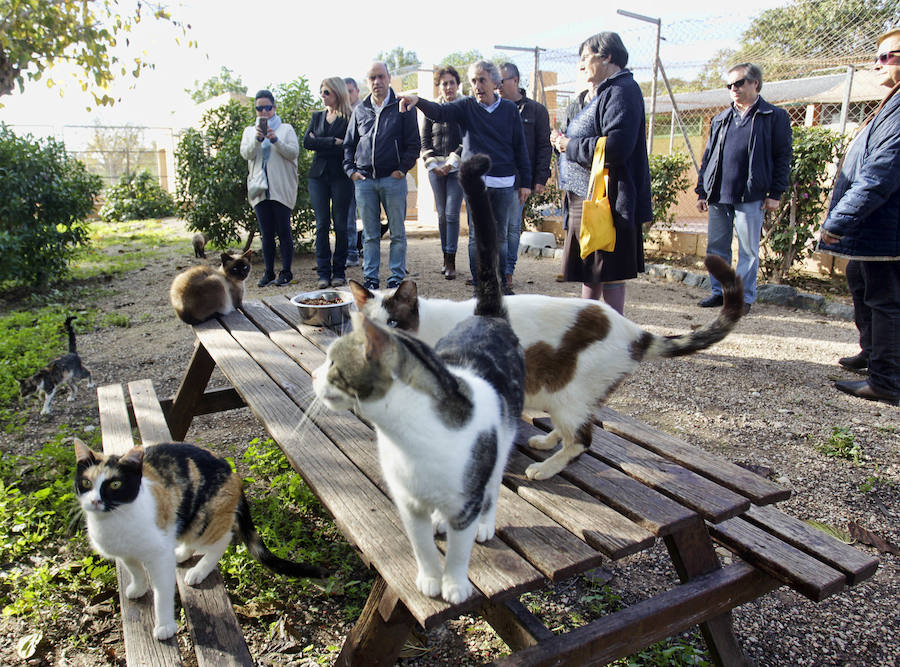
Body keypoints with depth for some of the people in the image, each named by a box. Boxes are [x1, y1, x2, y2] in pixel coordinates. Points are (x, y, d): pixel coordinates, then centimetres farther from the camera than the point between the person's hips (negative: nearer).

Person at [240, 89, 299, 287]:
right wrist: (257, 139, -15)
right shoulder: (250, 131, 18)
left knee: (283, 231, -5)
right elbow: (246, 154, 2)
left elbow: (294, 152, -3)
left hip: (281, 188, -2)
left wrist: (276, 140, -17)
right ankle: (268, 272, 7)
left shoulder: (286, 129, 11)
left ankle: (286, 271, 1)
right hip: (260, 189, 3)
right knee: (266, 233, 3)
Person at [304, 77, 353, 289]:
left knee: (340, 224, 0)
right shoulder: (317, 116, 17)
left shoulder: (350, 118, 1)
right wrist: (334, 142, -7)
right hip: (318, 176, 4)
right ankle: (323, 273, 5)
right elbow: (307, 142, 3)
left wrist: (320, 144, -6)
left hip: (340, 176, -4)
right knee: (322, 224, 1)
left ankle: (339, 271, 8)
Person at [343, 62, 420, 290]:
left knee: (398, 232, 2)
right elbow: (349, 144, 18)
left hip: (393, 179, -3)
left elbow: (414, 143, 2)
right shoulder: (360, 111, 14)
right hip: (364, 180, 3)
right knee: (370, 234, 7)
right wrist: (350, 169, 6)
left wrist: (402, 169, -7)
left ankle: (397, 277, 10)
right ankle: (370, 277, 14)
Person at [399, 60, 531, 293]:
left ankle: (501, 283, 18)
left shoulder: (509, 109, 7)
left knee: (500, 236, 8)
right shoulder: (466, 106, 4)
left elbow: (520, 146, 9)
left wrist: (525, 181, 7)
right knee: (476, 235, 0)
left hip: (505, 182, 1)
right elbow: (440, 112, -13)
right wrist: (418, 101, -34)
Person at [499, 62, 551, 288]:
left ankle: (507, 270, 9)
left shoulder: (536, 110, 6)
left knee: (513, 225, 2)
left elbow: (544, 147, 4)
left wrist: (540, 179, -4)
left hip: (520, 177, -2)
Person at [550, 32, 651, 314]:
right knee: (588, 270, 16)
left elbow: (616, 147, -24)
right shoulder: (590, 96, 19)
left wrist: (570, 146, -13)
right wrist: (563, 140, 4)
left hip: (607, 199, -10)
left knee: (610, 274, -3)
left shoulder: (622, 90, -11)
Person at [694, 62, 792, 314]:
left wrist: (775, 193, -6)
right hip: (718, 196, 5)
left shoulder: (775, 117, 3)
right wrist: (702, 191, 11)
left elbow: (783, 158, 1)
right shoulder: (720, 120, 16)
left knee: (748, 250, 1)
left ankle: (745, 296, 11)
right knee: (716, 247, 8)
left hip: (751, 198, -4)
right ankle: (719, 291, 21)